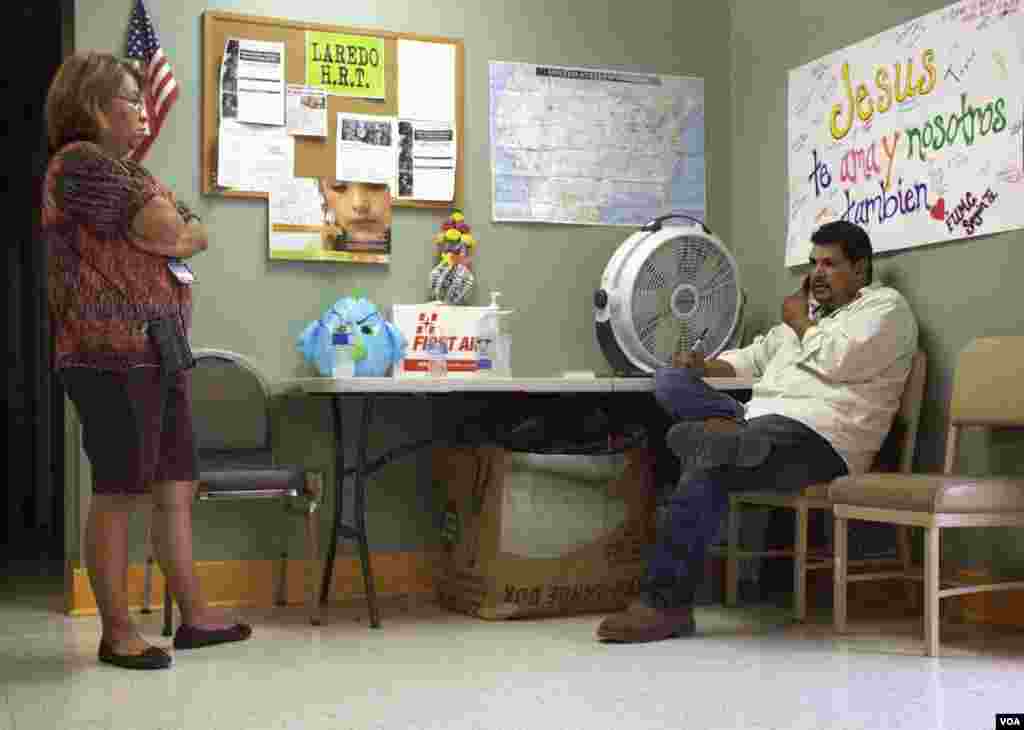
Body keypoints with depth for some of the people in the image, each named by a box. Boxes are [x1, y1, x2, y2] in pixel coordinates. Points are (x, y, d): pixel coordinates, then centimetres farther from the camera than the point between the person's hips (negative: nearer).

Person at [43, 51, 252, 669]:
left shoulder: (128, 171, 23)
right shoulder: (82, 161, -8)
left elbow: (199, 235, 16)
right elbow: (166, 233, -14)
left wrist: (169, 227, -3)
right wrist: (165, 208, 6)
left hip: (157, 353, 9)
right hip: (113, 354, -9)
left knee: (178, 490, 10)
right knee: (119, 495, -3)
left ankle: (195, 617, 19)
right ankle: (117, 634, 6)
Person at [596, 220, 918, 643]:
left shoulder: (886, 306, 6)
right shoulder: (812, 311, 32)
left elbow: (836, 360, -11)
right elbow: (757, 356, 31)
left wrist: (799, 321, 6)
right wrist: (705, 367, 13)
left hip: (815, 437, -9)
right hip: (759, 420, 9)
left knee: (704, 465, -31)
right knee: (669, 380, -6)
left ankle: (664, 603, -29)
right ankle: (725, 433, -31)